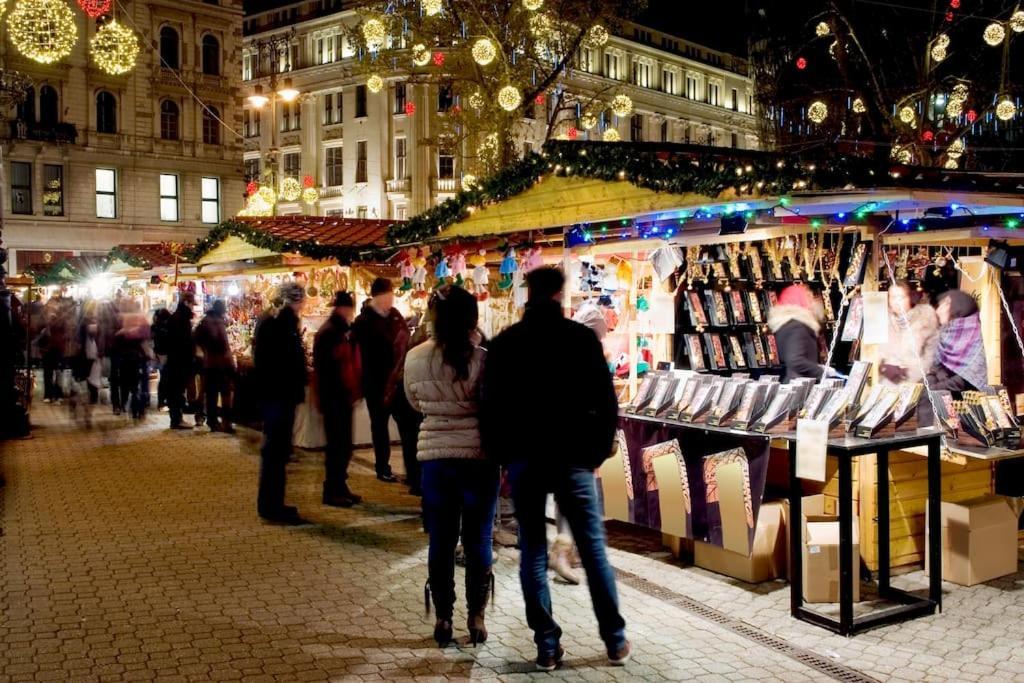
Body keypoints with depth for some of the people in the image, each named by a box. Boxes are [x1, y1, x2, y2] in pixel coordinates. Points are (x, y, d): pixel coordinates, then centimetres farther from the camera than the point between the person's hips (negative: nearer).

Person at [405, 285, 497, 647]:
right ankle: (476, 618, 20)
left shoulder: (414, 359, -4)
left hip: (435, 458, 2)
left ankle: (443, 618, 21)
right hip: (479, 458, -2)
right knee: (478, 541, 11)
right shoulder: (481, 360, -16)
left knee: (441, 542, 13)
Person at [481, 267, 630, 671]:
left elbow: (491, 406, 2)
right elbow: (606, 401, -4)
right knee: (592, 547, 7)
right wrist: (599, 450, 6)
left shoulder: (504, 344, 2)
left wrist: (498, 455, 10)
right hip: (572, 457, -1)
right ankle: (616, 641, 15)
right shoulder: (582, 338, -3)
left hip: (523, 458, 1)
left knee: (532, 551, 8)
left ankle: (547, 647, 10)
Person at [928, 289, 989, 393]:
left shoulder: (976, 335, -9)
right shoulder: (945, 333, 11)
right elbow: (936, 368, 8)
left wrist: (933, 388, -19)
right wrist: (927, 386, -12)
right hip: (944, 395, 6)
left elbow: (967, 379, -16)